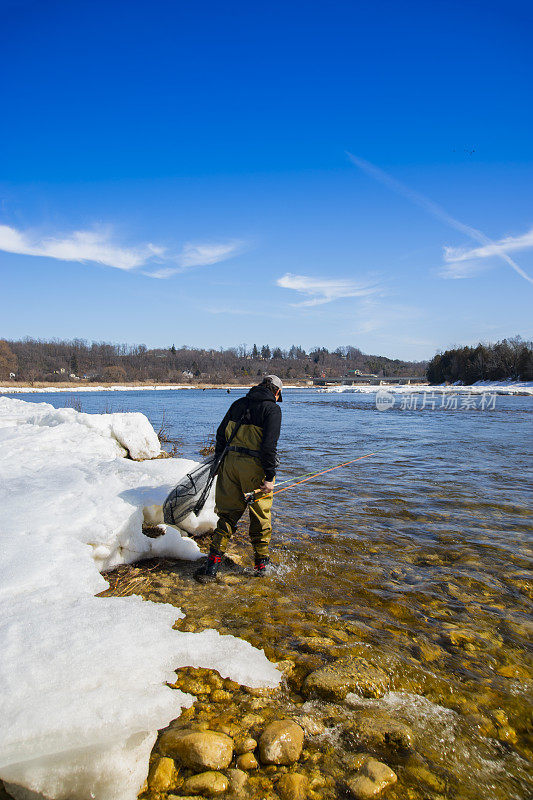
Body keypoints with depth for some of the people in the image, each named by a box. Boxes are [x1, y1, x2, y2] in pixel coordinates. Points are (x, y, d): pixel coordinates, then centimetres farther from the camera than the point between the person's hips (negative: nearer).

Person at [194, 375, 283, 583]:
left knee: (228, 512, 11)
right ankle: (261, 563, 24)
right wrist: (269, 477, -13)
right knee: (260, 515, 12)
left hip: (231, 462, 5)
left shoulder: (238, 404, 11)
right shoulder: (272, 409, -7)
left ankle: (212, 564, 8)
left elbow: (221, 434, 13)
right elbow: (269, 445, -16)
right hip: (255, 467, -4)